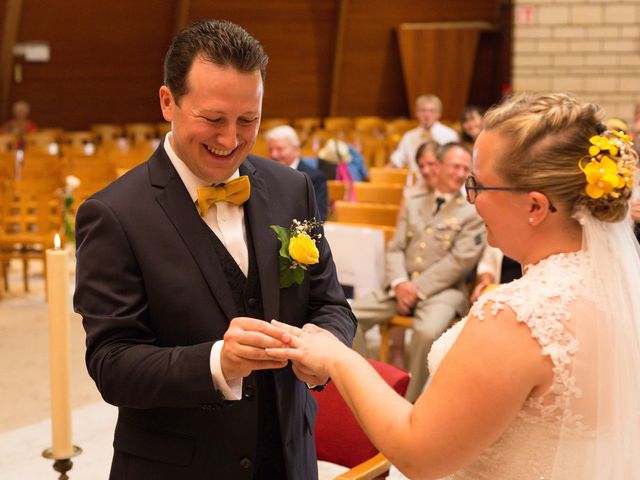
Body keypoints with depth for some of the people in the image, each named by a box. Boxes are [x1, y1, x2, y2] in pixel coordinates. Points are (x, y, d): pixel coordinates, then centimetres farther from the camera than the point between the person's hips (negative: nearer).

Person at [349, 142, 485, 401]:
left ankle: (409, 400, -19)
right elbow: (395, 248, 10)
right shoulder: (413, 204, 17)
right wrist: (399, 282, -11)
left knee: (428, 331, -37)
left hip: (443, 290, -4)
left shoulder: (473, 213, 2)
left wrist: (418, 288, -14)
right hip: (402, 286, 5)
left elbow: (460, 260, -8)